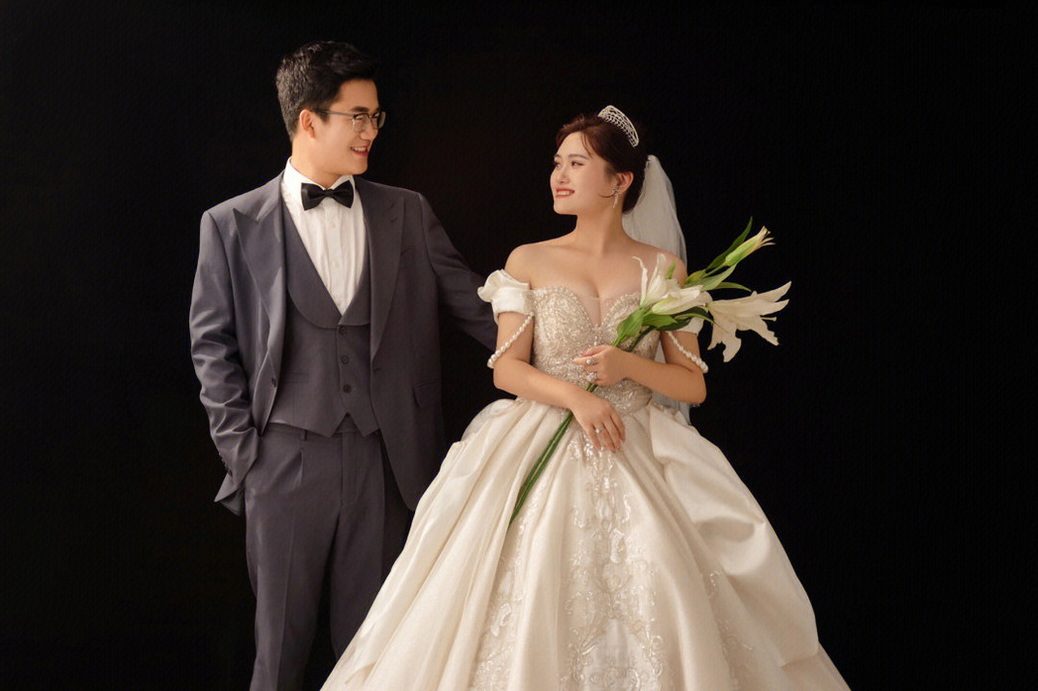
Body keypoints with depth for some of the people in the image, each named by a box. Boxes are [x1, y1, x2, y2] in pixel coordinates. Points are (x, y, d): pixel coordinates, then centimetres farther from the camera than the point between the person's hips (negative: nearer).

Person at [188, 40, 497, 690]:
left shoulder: (408, 213, 9)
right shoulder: (233, 225, 3)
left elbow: (476, 307, 8)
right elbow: (214, 346, 3)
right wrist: (242, 451, -3)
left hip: (386, 459, 2)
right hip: (286, 460, -2)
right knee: (282, 636, 7)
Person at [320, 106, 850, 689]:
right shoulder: (529, 261, 7)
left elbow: (694, 385, 5)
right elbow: (507, 368, 1)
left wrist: (628, 365, -13)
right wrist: (576, 396, -14)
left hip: (636, 455, 0)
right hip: (541, 450, 1)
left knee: (654, 607, -14)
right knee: (528, 604, -10)